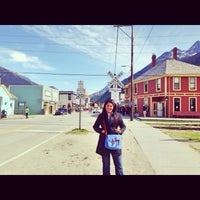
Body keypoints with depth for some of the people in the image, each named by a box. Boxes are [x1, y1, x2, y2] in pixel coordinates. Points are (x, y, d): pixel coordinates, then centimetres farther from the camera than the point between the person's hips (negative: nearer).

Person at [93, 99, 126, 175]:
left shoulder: (117, 115, 2)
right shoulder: (101, 116, 3)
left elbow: (123, 126, 9)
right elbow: (95, 126, 10)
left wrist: (120, 131, -12)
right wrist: (101, 130, -8)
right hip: (104, 142, 1)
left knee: (119, 165, 7)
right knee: (106, 165, 13)